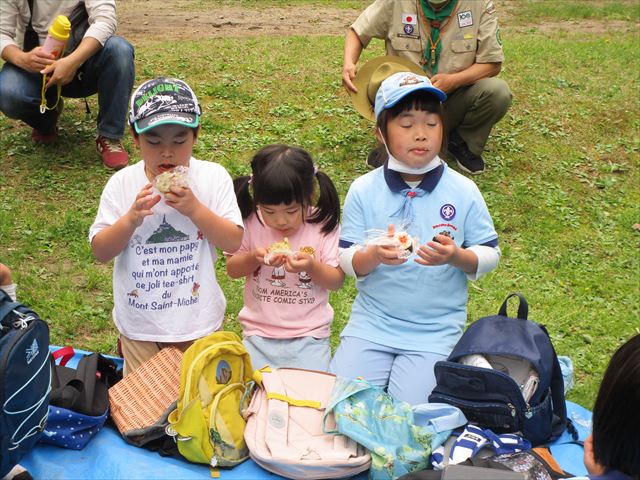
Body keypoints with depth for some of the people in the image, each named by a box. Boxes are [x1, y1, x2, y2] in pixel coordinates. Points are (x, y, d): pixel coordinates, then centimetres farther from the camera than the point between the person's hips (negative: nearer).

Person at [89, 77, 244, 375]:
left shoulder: (213, 178, -11)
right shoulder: (121, 184, -9)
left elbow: (235, 243, -14)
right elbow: (100, 251, -9)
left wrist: (194, 208, -26)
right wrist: (131, 218, -25)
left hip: (197, 319, 0)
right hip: (138, 320, 1)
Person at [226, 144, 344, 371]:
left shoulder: (323, 225, -7)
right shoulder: (250, 222, -4)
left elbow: (336, 281, -4)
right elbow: (232, 269, 5)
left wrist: (312, 266, -24)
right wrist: (254, 258, -16)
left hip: (309, 335, -1)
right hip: (259, 333, 1)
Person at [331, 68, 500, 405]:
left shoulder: (463, 191, -3)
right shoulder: (363, 190, -3)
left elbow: (489, 254, 2)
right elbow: (347, 260, -3)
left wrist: (456, 256, -20)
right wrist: (373, 255, -26)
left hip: (436, 330, -1)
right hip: (371, 322, 1)